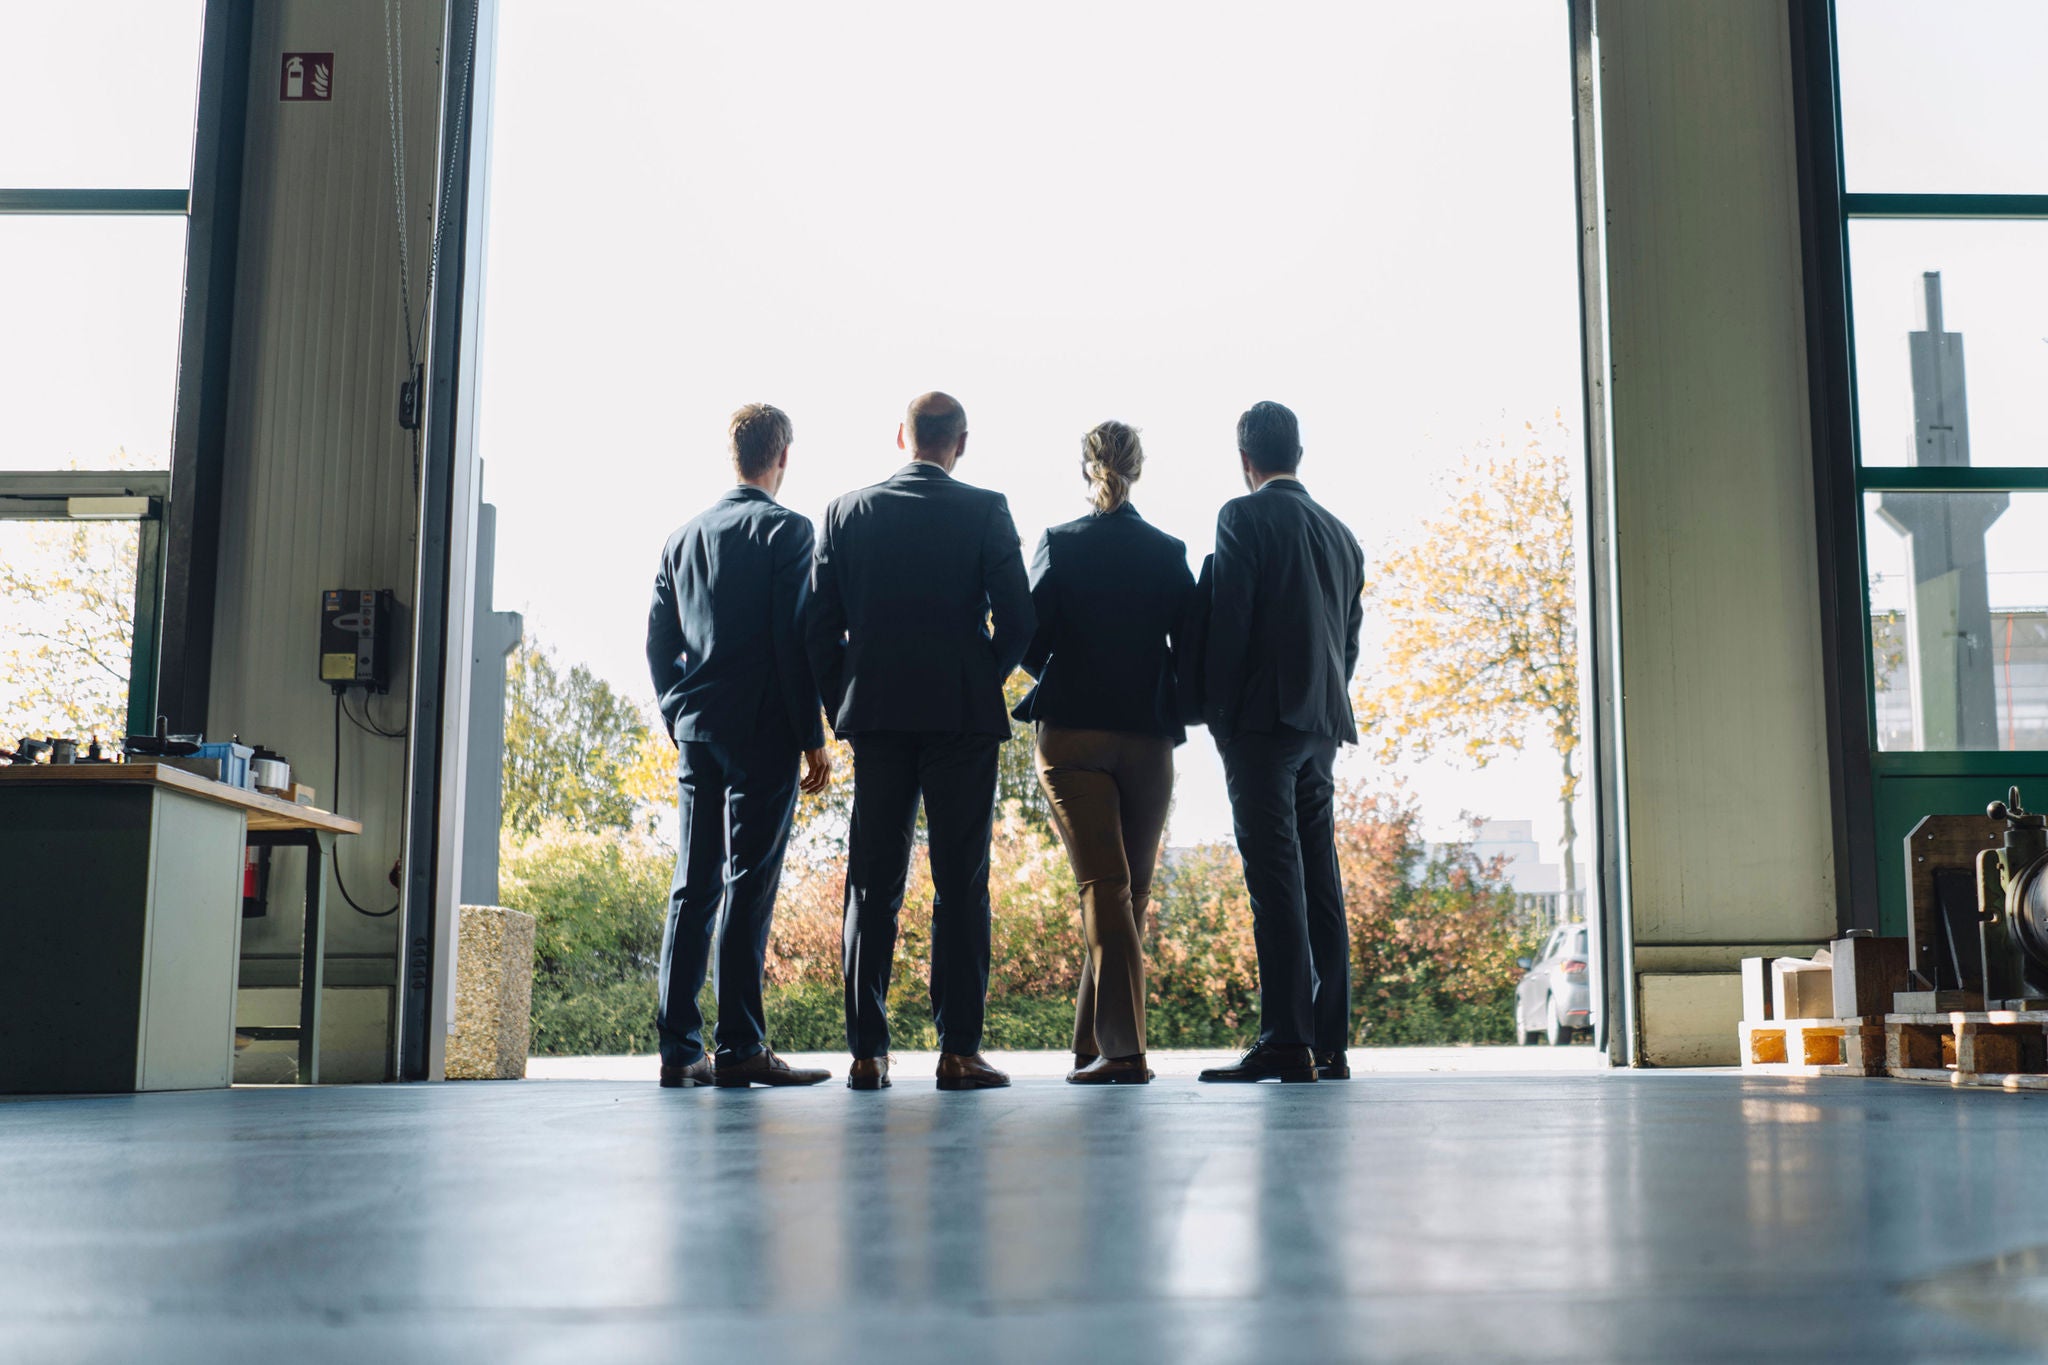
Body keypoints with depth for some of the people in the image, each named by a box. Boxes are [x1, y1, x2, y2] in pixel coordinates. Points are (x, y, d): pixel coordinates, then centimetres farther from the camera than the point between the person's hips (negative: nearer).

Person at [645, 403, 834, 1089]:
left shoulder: (683, 536, 14)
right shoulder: (787, 530, -5)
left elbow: (658, 641, 15)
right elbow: (794, 642, -12)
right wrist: (814, 740, -8)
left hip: (697, 731, 6)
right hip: (763, 732, -6)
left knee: (693, 886, 7)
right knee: (748, 884, -6)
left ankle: (679, 1048, 7)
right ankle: (739, 1046, -6)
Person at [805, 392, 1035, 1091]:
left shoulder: (847, 511, 6)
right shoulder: (985, 510, -1)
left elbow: (818, 625, 3)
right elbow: (1016, 619, -7)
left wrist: (843, 704, 13)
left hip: (876, 715, 2)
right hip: (963, 716, -2)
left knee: (872, 884, 6)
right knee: (961, 883, 0)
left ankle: (867, 1053, 5)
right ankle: (959, 1051, -2)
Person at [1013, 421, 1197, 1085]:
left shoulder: (1059, 544, -2)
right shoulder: (1170, 552, 4)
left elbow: (1031, 641, -6)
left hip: (1072, 732, -2)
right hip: (1148, 738, 2)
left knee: (1103, 884, -6)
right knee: (1132, 889, 10)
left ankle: (1124, 1047, -16)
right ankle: (1095, 1044, 16)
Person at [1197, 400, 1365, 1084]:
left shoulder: (1245, 516, -4)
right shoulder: (1341, 535, 18)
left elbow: (1228, 621, -10)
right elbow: (1349, 638, 18)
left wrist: (1217, 716, -5)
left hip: (1263, 719, -7)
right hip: (1323, 722, 7)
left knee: (1275, 875, -11)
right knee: (1319, 876, 7)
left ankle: (1285, 1040, -14)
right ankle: (1329, 1044, 8)